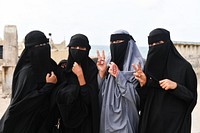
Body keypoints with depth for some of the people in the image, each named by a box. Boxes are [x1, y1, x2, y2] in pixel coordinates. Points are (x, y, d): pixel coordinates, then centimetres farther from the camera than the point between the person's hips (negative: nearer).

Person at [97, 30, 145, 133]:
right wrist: (102, 72, -9)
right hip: (107, 115, 5)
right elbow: (100, 90, 6)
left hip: (125, 116, -5)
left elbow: (136, 93, -15)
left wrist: (118, 75, -21)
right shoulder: (108, 62, 7)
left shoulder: (136, 63, -9)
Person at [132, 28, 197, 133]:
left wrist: (175, 86, -21)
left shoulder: (183, 67, -9)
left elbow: (192, 97, -5)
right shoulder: (149, 66, 2)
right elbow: (142, 99, 4)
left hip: (175, 122, -3)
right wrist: (143, 84, -16)